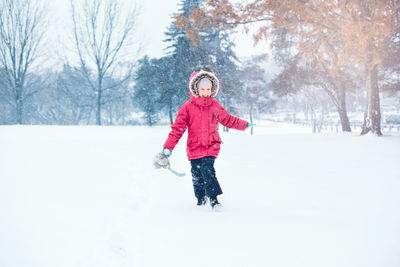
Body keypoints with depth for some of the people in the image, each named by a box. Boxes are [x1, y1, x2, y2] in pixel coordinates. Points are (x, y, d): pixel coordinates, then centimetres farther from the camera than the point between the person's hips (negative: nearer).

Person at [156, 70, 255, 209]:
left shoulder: (215, 106, 4)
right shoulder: (187, 107, -4)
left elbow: (228, 120, 21)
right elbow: (177, 128, -5)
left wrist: (245, 125, 29)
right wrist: (168, 147, -10)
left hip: (211, 146, 0)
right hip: (194, 148, 0)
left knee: (207, 170, -20)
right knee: (197, 175, 8)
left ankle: (214, 199, -13)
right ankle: (201, 199, 30)